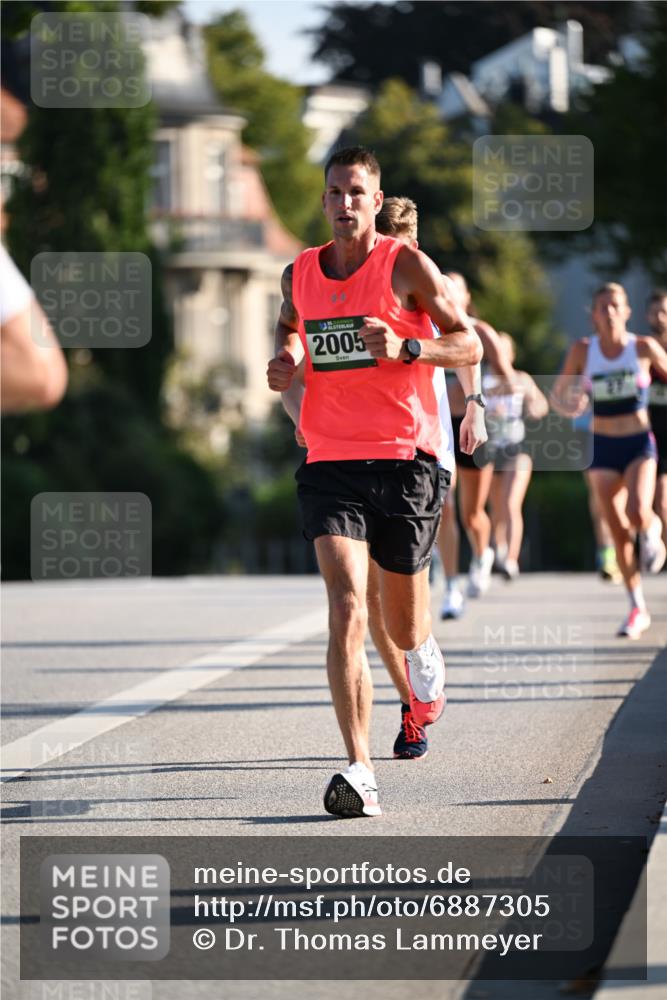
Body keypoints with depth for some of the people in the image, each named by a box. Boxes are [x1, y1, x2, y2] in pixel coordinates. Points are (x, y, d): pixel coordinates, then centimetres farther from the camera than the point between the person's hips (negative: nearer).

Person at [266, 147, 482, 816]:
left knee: (402, 621, 11)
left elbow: (470, 346, -1)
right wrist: (283, 365, 4)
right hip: (329, 463, 2)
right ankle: (359, 770, -20)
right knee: (346, 611, -16)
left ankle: (424, 658, 50)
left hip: (403, 458, -2)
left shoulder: (406, 266, -3)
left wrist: (405, 348, -19)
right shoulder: (299, 274, 9)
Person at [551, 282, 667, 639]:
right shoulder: (582, 351, -2)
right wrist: (567, 404, -18)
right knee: (618, 531, 0)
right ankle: (638, 609, 13)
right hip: (602, 448, 2)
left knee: (637, 513, -26)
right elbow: (557, 395, 5)